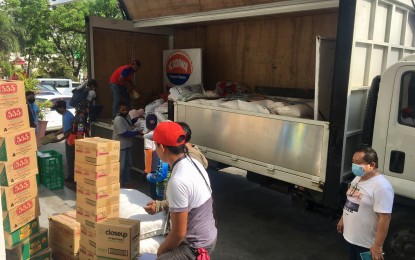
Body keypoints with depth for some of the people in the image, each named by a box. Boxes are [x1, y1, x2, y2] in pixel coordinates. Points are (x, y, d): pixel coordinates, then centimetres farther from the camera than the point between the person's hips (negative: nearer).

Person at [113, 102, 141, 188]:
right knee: (121, 165, 2)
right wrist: (138, 132, -24)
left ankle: (127, 181, 34)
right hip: (120, 145, -10)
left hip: (127, 144, 10)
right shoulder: (118, 119, -25)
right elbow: (124, 133, -27)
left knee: (128, 164, 20)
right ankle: (123, 183, 15)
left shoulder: (127, 116, 2)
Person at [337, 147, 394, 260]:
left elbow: (385, 218, -27)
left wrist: (378, 246, -26)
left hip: (366, 243, -8)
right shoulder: (357, 178, 3)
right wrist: (342, 219, 20)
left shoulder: (381, 187, -26)